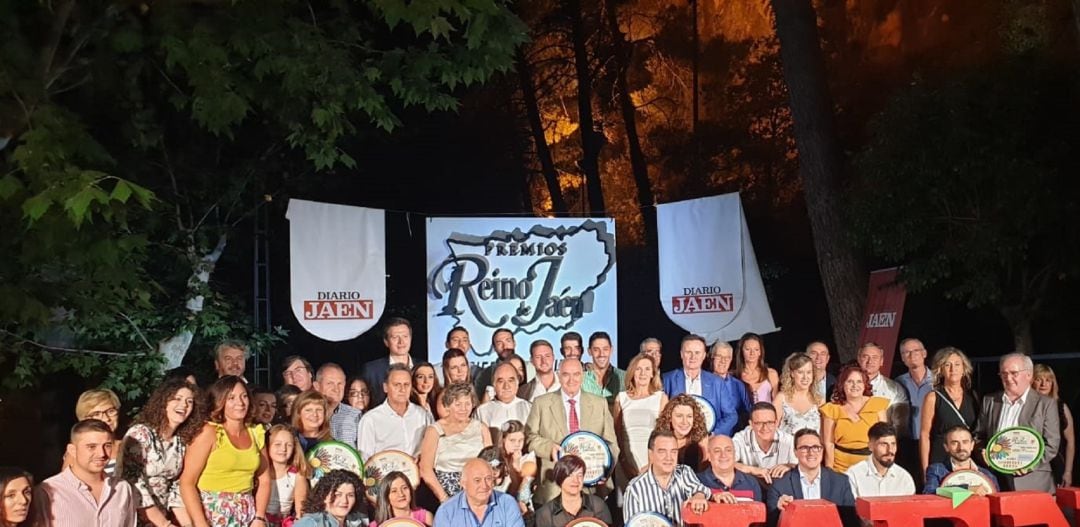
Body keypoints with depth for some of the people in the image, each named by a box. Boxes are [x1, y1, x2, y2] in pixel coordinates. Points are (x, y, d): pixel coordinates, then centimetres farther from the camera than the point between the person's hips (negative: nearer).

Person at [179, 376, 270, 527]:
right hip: (214, 513, -4)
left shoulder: (256, 433, 9)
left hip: (247, 513, 4)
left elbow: (264, 480, 12)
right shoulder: (209, 433, -5)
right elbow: (187, 483, -9)